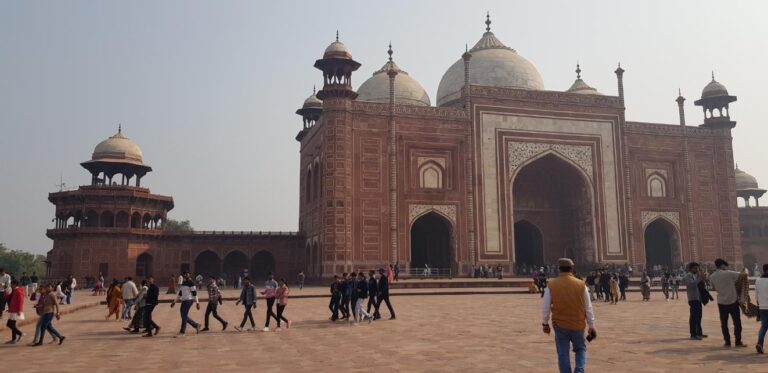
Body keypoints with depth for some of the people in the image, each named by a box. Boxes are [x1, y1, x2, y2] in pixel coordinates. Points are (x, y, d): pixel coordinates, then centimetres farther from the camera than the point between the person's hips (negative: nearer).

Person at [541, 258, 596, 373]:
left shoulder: (551, 285, -5)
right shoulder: (581, 284, -5)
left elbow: (545, 306, 0)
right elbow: (588, 308, 1)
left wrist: (545, 323, 13)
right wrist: (591, 326, 11)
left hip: (559, 325, -1)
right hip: (578, 325, 1)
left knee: (563, 354, 8)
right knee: (580, 349, 20)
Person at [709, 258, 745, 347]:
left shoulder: (712, 277, -1)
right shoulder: (728, 273, -14)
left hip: (721, 302, 3)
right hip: (732, 301, -3)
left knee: (724, 323, 10)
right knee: (737, 322, 7)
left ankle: (727, 342, 11)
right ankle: (738, 342, 10)